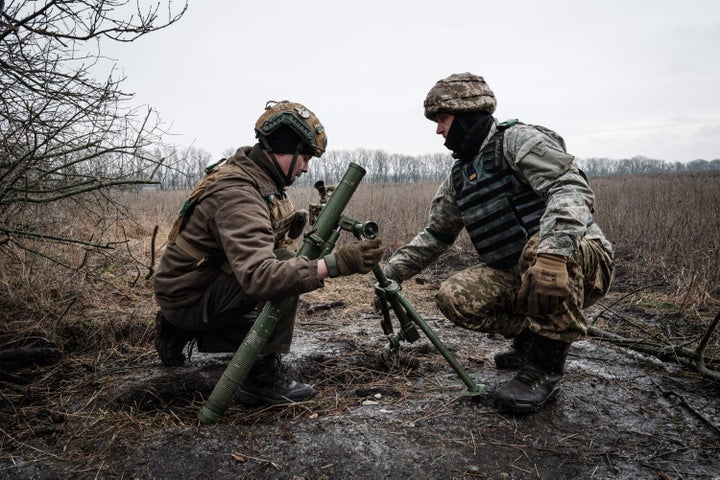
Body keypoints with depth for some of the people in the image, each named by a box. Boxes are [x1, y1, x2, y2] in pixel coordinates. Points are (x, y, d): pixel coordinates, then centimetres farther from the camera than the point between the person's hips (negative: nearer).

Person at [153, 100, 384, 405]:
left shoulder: (260, 178, 1)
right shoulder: (237, 194, -30)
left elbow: (263, 247, 7)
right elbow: (258, 276, -42)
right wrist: (334, 263, -45)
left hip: (206, 283, 9)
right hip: (187, 298, -9)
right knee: (283, 273, -25)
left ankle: (179, 332, 23)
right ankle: (263, 376, -13)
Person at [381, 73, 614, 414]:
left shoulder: (518, 140, -10)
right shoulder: (459, 175, 12)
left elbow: (570, 188, -26)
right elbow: (435, 235, 19)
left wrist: (553, 252, -43)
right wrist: (392, 273, 10)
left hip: (583, 261, -6)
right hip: (517, 274, 6)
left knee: (540, 246, -38)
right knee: (454, 298, -15)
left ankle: (545, 364, -19)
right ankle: (529, 335, 9)